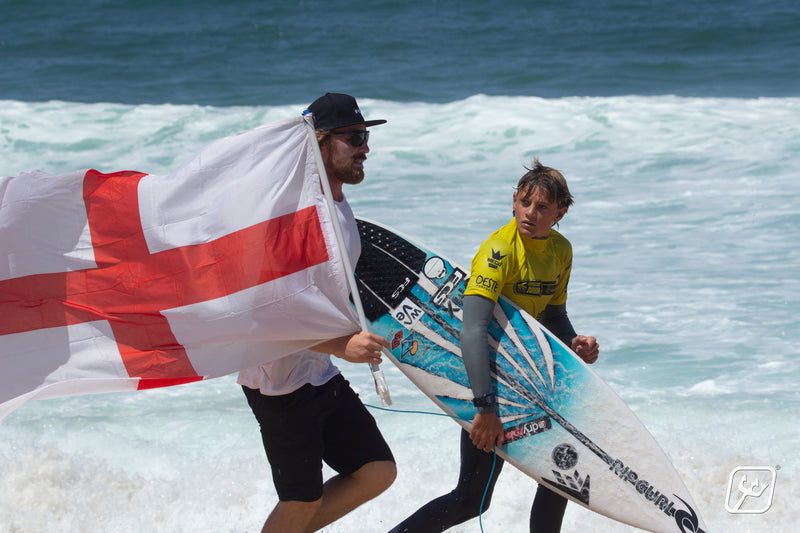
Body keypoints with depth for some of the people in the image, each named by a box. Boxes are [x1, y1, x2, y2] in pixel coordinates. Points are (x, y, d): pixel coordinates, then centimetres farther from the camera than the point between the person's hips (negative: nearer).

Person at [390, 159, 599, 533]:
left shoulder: (561, 250, 1)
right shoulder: (499, 250, -24)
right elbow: (473, 328, -35)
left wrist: (573, 344, -9)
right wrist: (486, 407, -42)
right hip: (486, 374, -8)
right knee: (472, 499, -10)